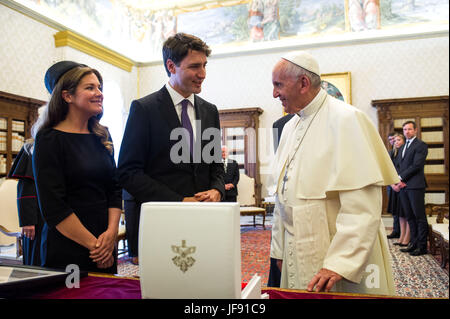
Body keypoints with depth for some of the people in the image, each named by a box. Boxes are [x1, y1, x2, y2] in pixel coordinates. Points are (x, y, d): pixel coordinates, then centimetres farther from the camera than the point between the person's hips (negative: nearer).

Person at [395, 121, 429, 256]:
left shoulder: (421, 145, -3)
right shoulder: (402, 148, 21)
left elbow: (416, 165, -13)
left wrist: (401, 178, -11)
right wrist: (396, 181, 0)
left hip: (415, 186, -7)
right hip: (403, 186, 8)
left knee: (419, 217, -2)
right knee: (410, 217, 10)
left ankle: (422, 246, 3)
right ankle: (414, 243, 17)